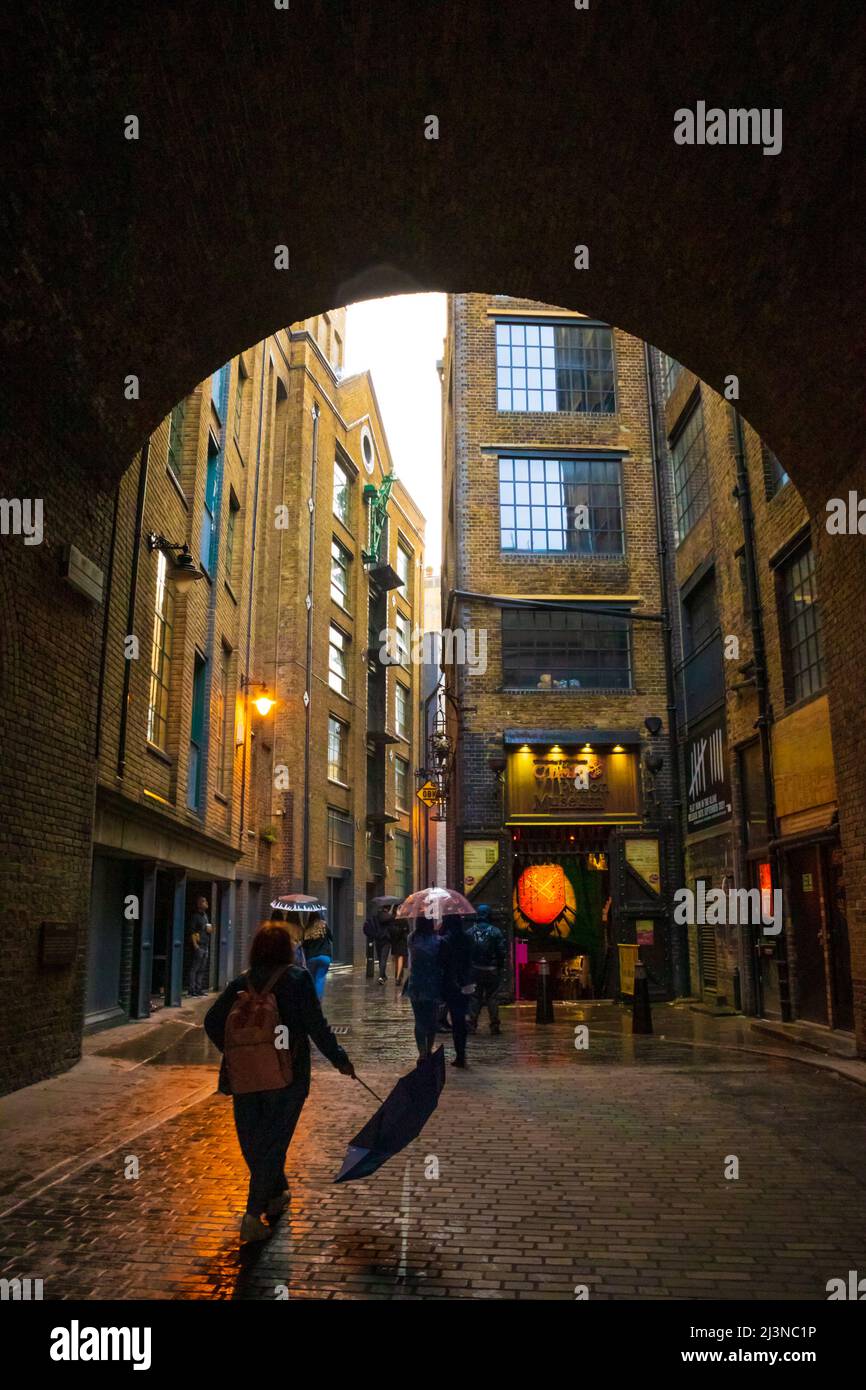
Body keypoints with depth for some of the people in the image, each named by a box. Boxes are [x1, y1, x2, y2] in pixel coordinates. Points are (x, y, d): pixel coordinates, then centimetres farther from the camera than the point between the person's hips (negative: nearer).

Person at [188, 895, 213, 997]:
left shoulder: (205, 915, 17)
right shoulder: (195, 916, -8)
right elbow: (192, 931, -13)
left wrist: (210, 929, 6)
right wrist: (195, 945, -19)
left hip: (205, 945, 8)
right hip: (198, 946, -8)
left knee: (202, 969, 10)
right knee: (194, 969, -6)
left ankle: (199, 989, 15)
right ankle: (192, 990, -5)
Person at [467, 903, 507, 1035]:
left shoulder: (470, 932, -2)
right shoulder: (495, 931, -7)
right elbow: (502, 951, -9)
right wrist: (501, 967, 2)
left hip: (475, 969, 1)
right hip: (492, 970, -1)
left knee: (474, 997, 8)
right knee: (492, 997, 6)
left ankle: (472, 1024, 7)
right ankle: (495, 1025, 7)